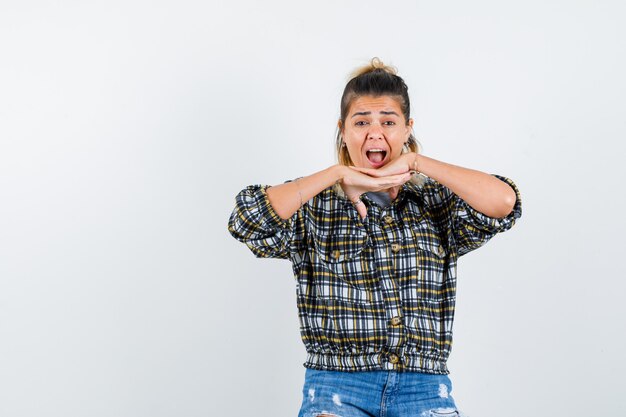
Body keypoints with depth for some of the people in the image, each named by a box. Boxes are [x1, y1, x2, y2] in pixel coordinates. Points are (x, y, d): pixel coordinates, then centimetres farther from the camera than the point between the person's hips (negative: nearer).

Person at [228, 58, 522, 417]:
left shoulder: (437, 203, 11)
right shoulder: (314, 206, 8)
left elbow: (504, 202, -6)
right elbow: (247, 219, -11)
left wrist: (416, 163, -3)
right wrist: (338, 175, -8)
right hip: (337, 388, -1)